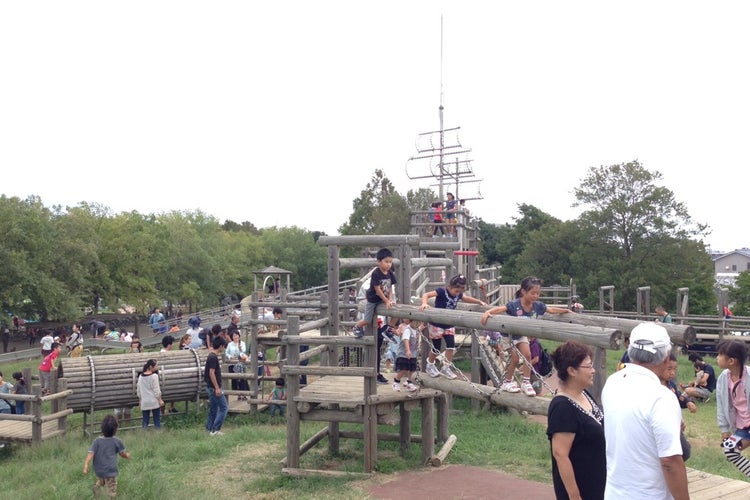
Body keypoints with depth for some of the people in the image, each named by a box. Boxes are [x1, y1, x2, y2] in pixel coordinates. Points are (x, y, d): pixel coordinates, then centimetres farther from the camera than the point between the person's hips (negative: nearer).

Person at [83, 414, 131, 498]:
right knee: (111, 491, 2)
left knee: (101, 481, 31)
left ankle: (97, 485, 4)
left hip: (98, 471, 3)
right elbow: (122, 454, 6)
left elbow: (91, 453, -13)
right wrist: (127, 455, 26)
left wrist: (86, 465, -16)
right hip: (110, 472, -3)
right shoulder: (117, 441, -5)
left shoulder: (97, 441, -3)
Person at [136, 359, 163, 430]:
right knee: (157, 420, 3)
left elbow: (138, 390, 11)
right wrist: (160, 400, -3)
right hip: (154, 401, -5)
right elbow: (156, 390, -11)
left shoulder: (141, 376, 5)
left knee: (145, 421, 8)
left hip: (144, 402, 5)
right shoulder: (154, 376, -11)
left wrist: (140, 399, 22)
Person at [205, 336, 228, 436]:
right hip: (214, 387, -10)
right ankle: (216, 429, -5)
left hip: (211, 387, 10)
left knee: (213, 409, 14)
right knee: (224, 407, -5)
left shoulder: (211, 356, 12)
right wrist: (217, 388, -22)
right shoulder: (213, 357, -18)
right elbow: (211, 373, -22)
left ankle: (210, 429, 18)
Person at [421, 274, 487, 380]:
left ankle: (446, 367, 10)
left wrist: (479, 302, 10)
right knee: (436, 347, 4)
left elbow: (467, 298, 17)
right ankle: (429, 366, 28)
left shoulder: (458, 294, -3)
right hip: (436, 324, -5)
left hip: (449, 324, 5)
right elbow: (426, 295, -30)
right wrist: (424, 304, -48)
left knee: (451, 345, -5)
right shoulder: (442, 291, -21)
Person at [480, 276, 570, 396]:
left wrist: (566, 310, -4)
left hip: (522, 335, 5)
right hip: (509, 335, -5)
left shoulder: (537, 305, -18)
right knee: (515, 359, -4)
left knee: (527, 355, -7)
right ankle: (507, 382, 17)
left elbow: (551, 310, -4)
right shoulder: (514, 305, -35)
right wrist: (488, 312, -64)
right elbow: (500, 309, -47)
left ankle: (526, 382, 7)